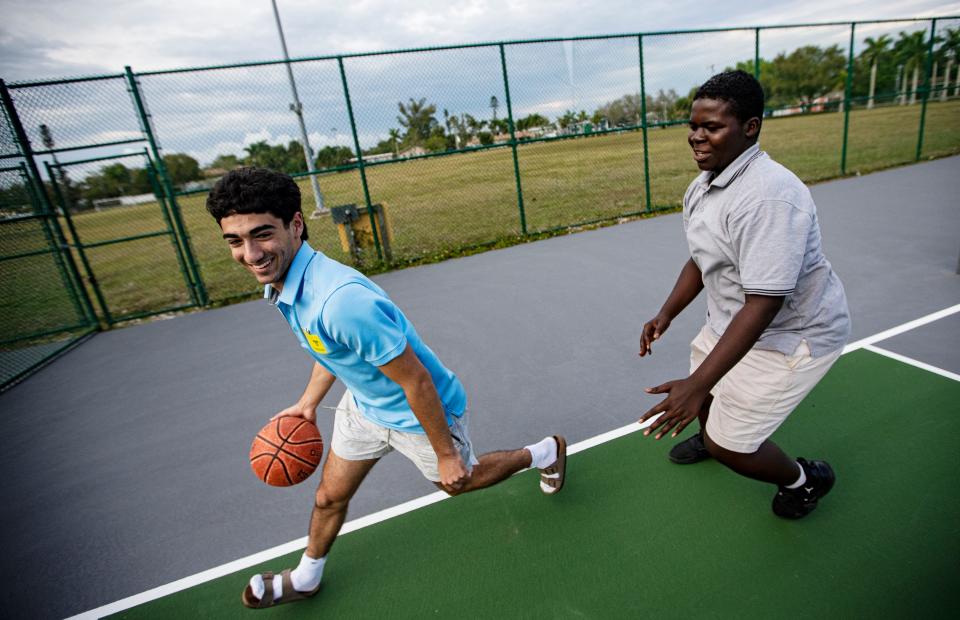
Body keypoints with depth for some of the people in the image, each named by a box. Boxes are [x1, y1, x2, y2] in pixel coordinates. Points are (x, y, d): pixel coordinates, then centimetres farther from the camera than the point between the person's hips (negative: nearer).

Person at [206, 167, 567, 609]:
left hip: (420, 412, -7)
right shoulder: (280, 280, -10)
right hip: (363, 404, 7)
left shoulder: (340, 300, -41)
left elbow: (416, 382, -31)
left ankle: (545, 452, 49)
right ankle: (305, 578, 54)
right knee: (329, 497, 22)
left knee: (460, 481, 23)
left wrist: (446, 454, -19)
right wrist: (308, 402, 15)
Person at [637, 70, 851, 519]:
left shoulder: (767, 197, -33)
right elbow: (701, 261, 12)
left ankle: (806, 480, 31)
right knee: (705, 394, 24)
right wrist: (666, 314, 1)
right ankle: (709, 436, 60)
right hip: (735, 320, 9)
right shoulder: (704, 186, 0)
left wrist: (696, 385, -37)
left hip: (791, 335, -8)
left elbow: (762, 306, -36)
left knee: (730, 447, -2)